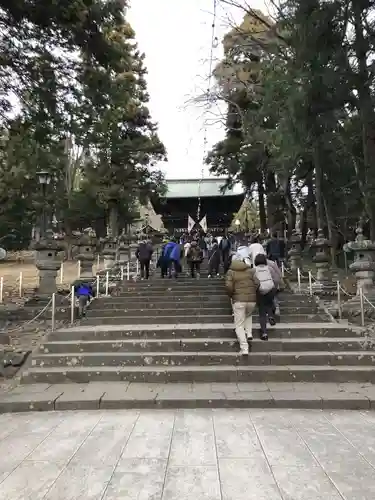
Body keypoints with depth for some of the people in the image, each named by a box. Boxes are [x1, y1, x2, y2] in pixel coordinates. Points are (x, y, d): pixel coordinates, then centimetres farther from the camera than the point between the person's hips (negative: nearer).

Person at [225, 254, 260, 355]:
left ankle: (244, 348, -2)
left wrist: (231, 295, 7)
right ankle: (249, 333, 19)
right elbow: (257, 283, -2)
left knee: (239, 325, 5)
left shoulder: (231, 272, 2)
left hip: (238, 300, -3)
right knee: (248, 315, 35)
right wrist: (252, 293, 13)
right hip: (252, 299, 3)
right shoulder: (251, 270, 9)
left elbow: (228, 286, -11)